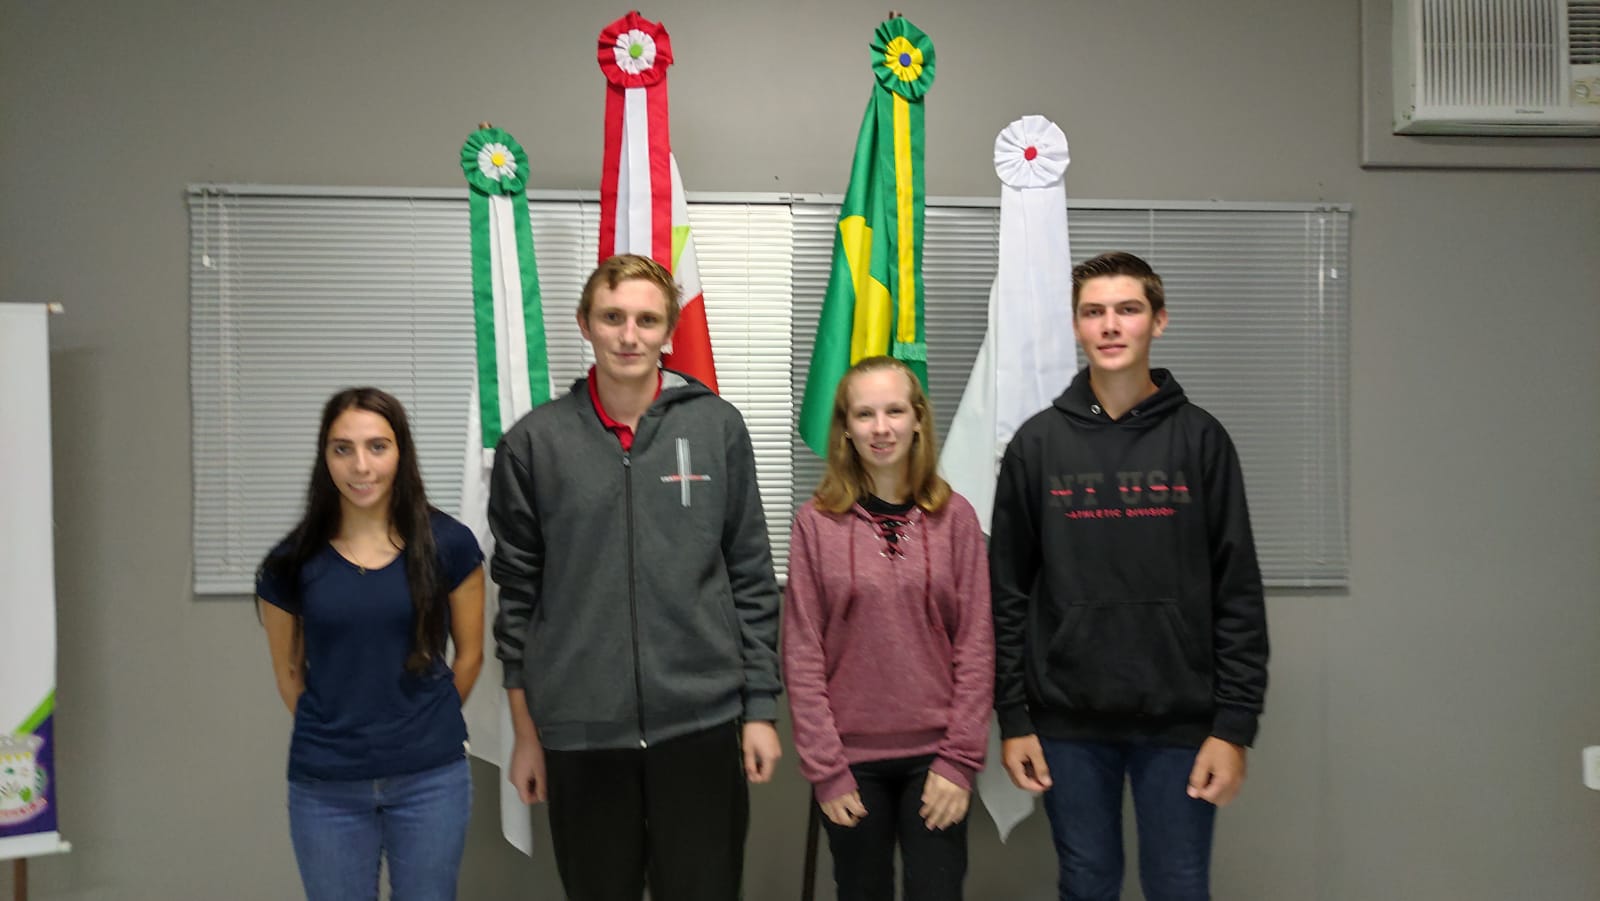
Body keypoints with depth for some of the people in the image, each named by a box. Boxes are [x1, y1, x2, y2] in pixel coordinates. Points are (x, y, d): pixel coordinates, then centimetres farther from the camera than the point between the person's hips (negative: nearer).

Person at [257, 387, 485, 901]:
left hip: (431, 780, 0)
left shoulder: (448, 545, -5)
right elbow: (290, 674, 8)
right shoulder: (292, 562, -3)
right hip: (325, 788, 1)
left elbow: (469, 654, 5)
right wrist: (335, 736, 10)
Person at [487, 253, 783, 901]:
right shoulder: (534, 442, -1)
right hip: (580, 730, 1)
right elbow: (518, 593, 4)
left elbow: (752, 577, 3)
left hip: (703, 721, 0)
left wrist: (760, 708, 2)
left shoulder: (717, 427, -1)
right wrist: (525, 733, 6)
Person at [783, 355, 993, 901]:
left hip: (935, 757, 0)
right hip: (852, 758, 0)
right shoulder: (817, 522, -2)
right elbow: (803, 655, -3)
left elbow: (976, 648, -1)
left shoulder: (955, 517, 0)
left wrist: (960, 759, -7)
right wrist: (825, 768, -7)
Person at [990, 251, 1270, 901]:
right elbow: (1008, 593, 2)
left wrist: (1235, 724, -6)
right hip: (1069, 723, 1)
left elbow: (1238, 593, -2)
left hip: (1181, 722, 0)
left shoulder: (1200, 438, 0)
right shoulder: (1037, 443, 2)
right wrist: (1012, 718, -1)